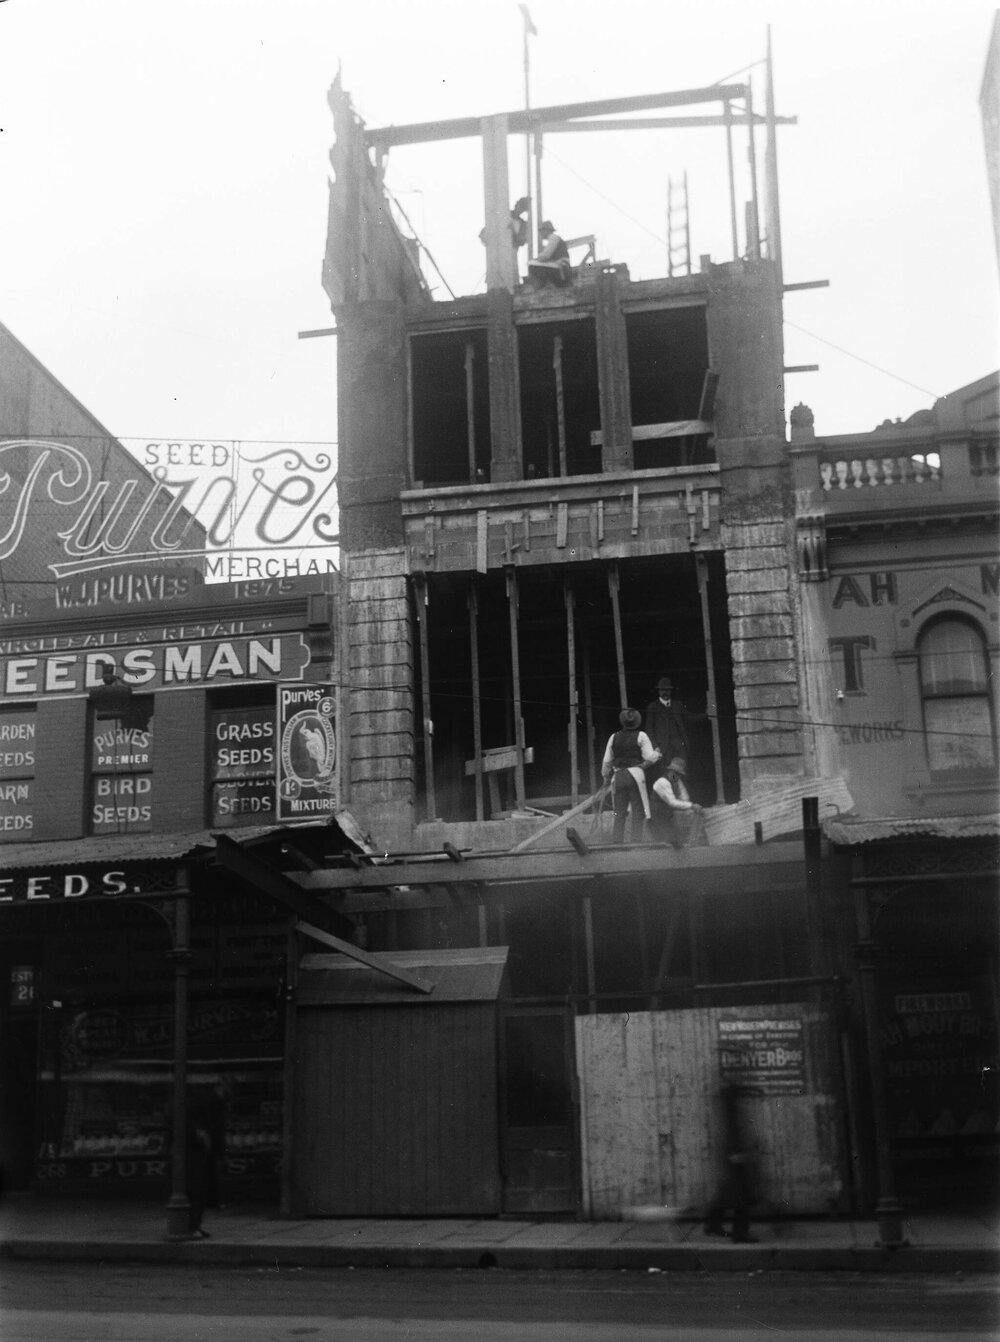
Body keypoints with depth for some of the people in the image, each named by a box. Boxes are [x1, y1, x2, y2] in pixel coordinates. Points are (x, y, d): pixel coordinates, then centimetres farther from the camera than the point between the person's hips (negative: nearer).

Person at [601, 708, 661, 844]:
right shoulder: (641, 736, -2)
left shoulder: (614, 737, 7)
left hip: (618, 776, 3)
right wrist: (657, 754, 15)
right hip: (635, 775, -3)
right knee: (638, 812, 2)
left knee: (619, 813, 10)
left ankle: (616, 842, 6)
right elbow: (649, 757, -6)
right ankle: (636, 841, -4)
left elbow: (607, 761, 11)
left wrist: (606, 776, 26)